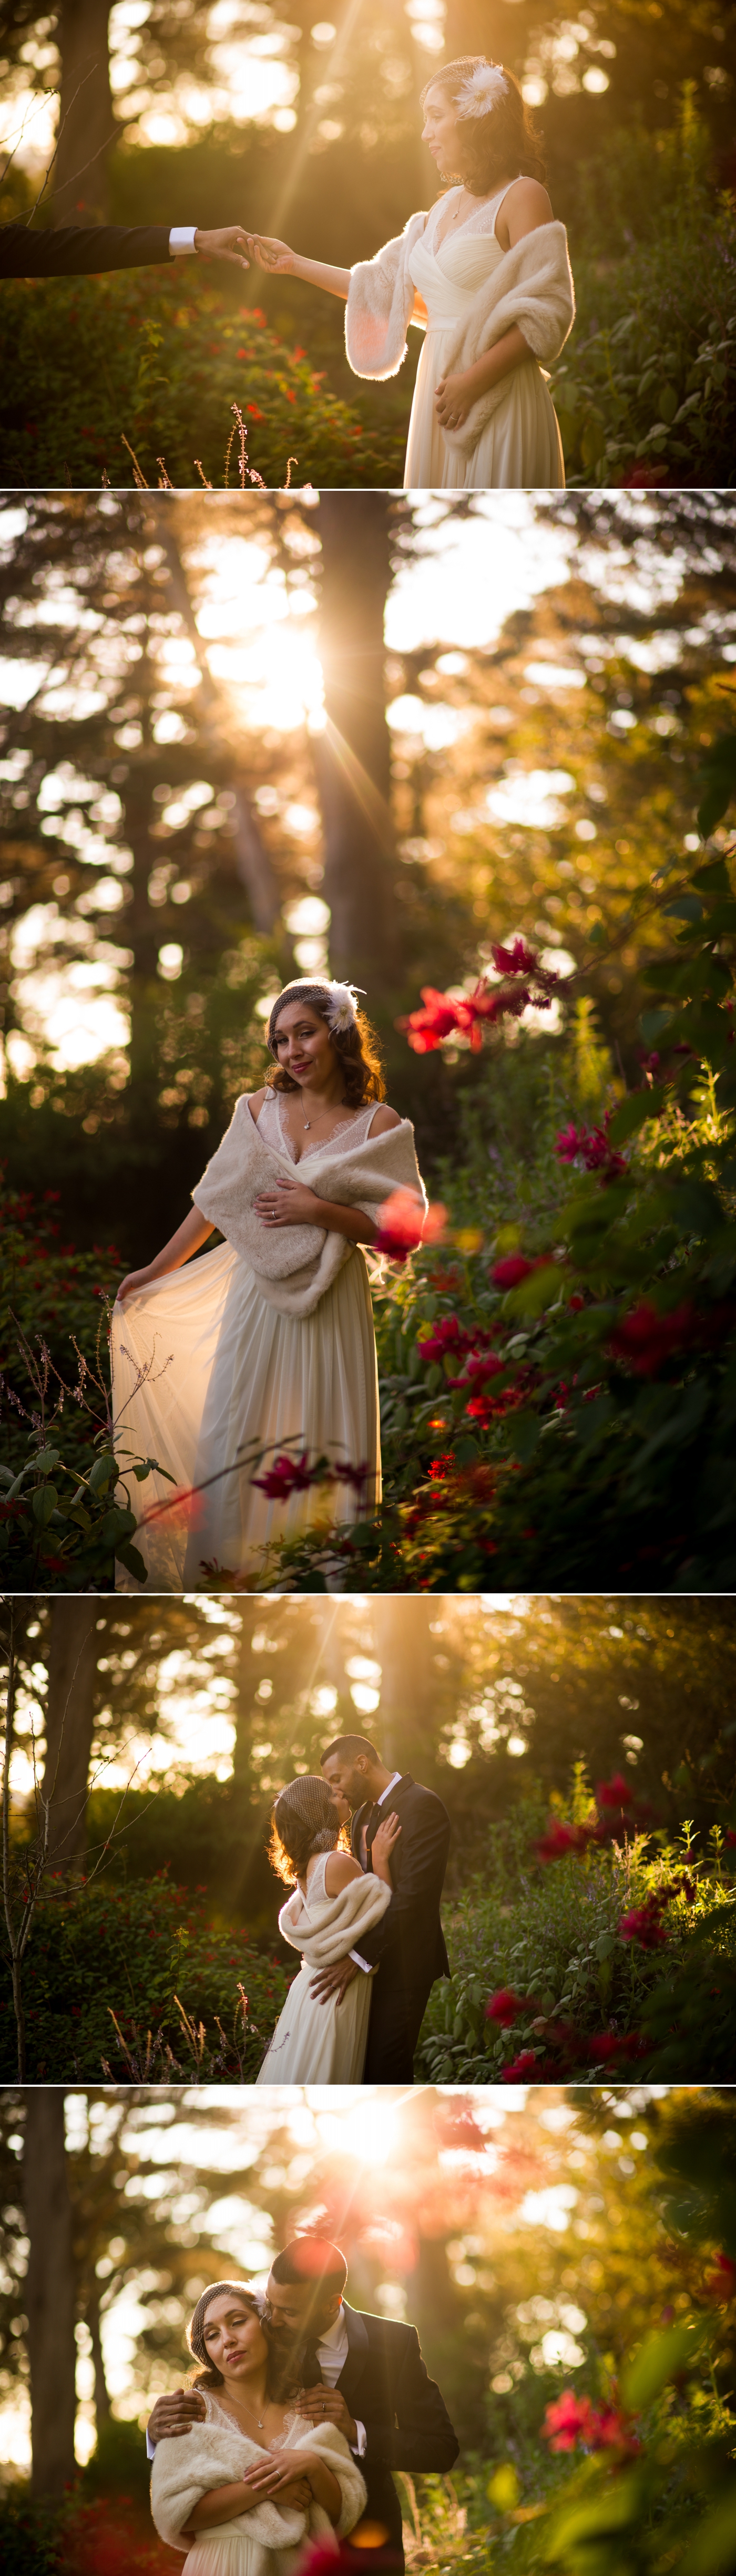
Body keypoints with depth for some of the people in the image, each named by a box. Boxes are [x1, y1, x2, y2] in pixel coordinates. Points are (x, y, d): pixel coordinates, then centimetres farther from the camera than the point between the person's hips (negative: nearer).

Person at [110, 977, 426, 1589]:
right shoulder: (259, 1109, 5)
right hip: (255, 1298, 3)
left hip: (329, 1306, -3)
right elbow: (215, 1200, 12)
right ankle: (223, 1579, 14)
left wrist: (318, 1211, -18)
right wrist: (154, 1271, 14)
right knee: (231, 1438, 4)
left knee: (325, 1449, 1)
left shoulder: (379, 1125, -4)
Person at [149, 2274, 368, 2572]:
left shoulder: (309, 2409, 2)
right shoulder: (192, 2408, -4)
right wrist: (264, 2489, -19)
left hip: (299, 2568, 2)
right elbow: (172, 2513, -13)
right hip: (224, 2567, -2)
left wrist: (313, 2466, -18)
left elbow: (345, 2514, 0)